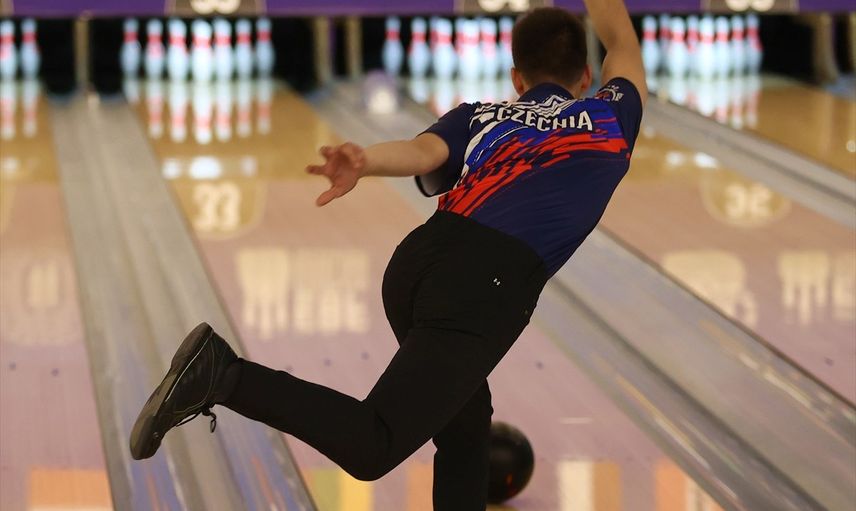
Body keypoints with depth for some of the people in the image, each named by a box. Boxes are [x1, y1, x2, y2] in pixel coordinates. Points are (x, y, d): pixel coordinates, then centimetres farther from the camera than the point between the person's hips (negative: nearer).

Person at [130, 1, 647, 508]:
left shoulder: (478, 117, 26)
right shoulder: (611, 118, 23)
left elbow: (424, 151, 2)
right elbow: (622, 42, 45)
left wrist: (364, 162, -17)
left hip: (416, 267, 6)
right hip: (483, 291, -6)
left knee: (466, 429, 25)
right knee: (371, 448, -11)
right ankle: (225, 375, -25)